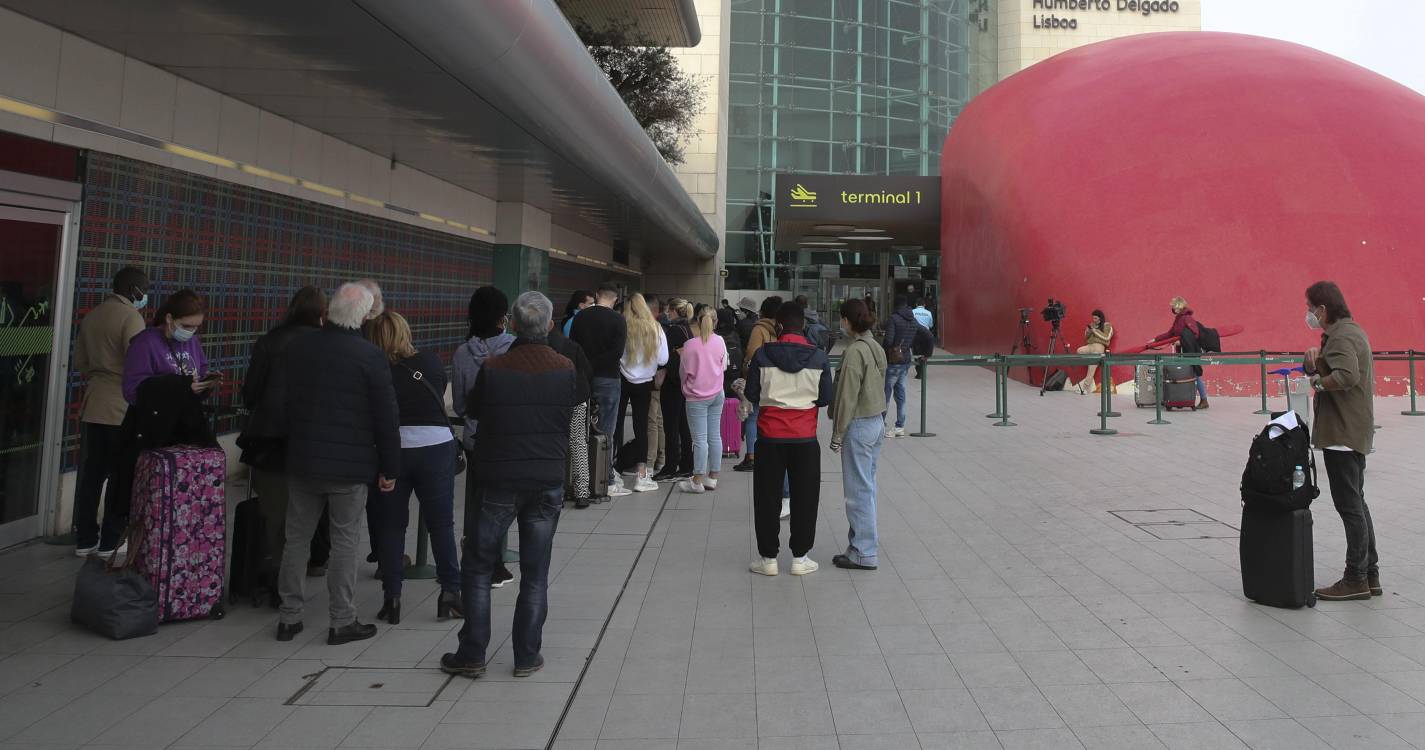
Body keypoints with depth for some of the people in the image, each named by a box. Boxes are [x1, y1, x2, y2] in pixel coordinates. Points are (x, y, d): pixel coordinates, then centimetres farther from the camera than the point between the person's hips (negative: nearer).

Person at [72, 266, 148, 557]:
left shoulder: (91, 316, 11)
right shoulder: (131, 317, -14)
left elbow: (80, 362, 16)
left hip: (92, 407, 7)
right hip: (122, 409, -7)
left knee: (90, 474, 11)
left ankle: (85, 538, 18)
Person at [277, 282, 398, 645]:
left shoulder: (298, 349, 3)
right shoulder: (370, 356, -12)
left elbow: (286, 402, 12)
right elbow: (386, 417, -10)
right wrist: (390, 468, -2)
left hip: (302, 461, 4)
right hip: (350, 465, -4)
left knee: (296, 539, 12)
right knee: (344, 543, 4)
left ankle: (289, 618, 20)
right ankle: (342, 622, 9)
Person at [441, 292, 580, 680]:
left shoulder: (492, 369, -11)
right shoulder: (566, 370, -6)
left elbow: (473, 409, 5)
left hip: (498, 480, -1)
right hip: (548, 481, 2)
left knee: (478, 567, 12)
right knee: (535, 574, 10)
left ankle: (472, 654, 13)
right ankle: (527, 656, 14)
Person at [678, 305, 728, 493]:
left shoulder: (690, 345, -14)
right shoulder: (720, 341, -2)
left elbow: (684, 372, -3)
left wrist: (685, 387, 16)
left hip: (697, 397, -5)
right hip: (717, 394, 5)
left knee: (700, 439, -3)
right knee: (715, 436, 10)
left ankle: (697, 481, 1)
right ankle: (713, 477, 16)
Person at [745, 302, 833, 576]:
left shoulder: (763, 354, -8)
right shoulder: (819, 357, -5)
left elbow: (752, 395, -4)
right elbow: (826, 399, -1)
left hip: (770, 436, 0)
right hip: (805, 437, 1)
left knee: (767, 497, 9)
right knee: (804, 497, 11)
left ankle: (768, 558, 15)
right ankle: (800, 557, 16)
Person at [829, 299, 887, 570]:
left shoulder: (854, 351, -18)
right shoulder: (877, 348, 9)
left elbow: (847, 396, -18)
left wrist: (837, 433, -12)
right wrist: (880, 417, 21)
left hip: (859, 425, -9)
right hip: (877, 420, 9)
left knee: (859, 490, -2)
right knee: (867, 486, 16)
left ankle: (864, 553, 3)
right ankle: (865, 541, 25)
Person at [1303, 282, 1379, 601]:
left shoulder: (1341, 337, -16)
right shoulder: (1352, 330, 17)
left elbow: (1347, 375, -33)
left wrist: (1319, 382, -17)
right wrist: (1313, 360, -2)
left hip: (1343, 433, -11)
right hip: (1354, 431, 11)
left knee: (1349, 505, -4)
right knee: (1356, 503, 16)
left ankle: (1356, 579, 3)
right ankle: (1370, 575, 23)